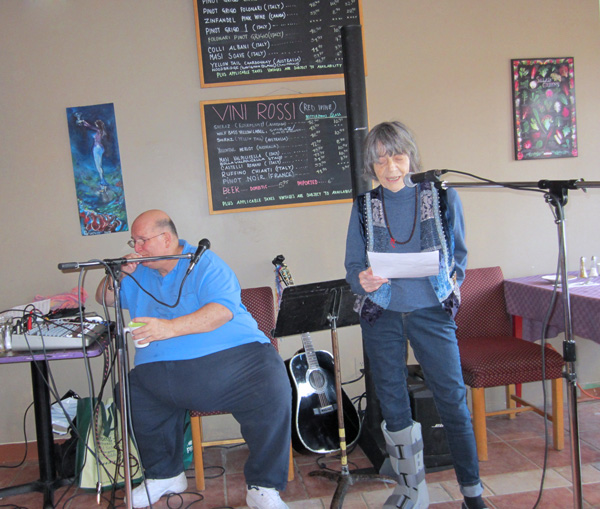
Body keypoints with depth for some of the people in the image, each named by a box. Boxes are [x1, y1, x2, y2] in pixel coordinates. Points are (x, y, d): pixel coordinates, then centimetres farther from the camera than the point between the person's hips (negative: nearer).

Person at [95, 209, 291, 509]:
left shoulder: (204, 263, 0)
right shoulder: (140, 274, 21)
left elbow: (223, 310, -14)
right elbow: (104, 299, 30)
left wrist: (171, 328, -22)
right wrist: (118, 274, 9)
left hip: (232, 356, -5)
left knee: (273, 390, -29)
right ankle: (165, 475, 11)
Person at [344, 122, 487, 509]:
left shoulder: (442, 196, 1)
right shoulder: (364, 205, 3)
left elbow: (460, 254, 10)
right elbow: (353, 265, 4)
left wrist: (450, 280, -8)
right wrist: (363, 281, -17)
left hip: (431, 309, -1)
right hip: (381, 312, 2)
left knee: (453, 398, 0)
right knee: (392, 403, 9)